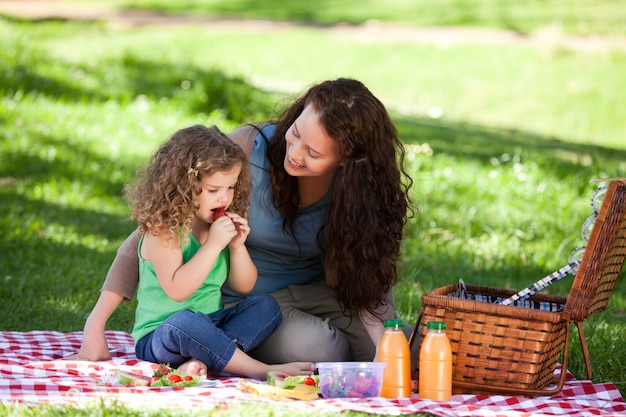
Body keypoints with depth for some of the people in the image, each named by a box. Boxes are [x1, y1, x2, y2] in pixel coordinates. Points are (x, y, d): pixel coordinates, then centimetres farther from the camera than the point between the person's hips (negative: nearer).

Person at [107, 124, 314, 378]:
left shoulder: (224, 224, 9)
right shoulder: (162, 230, -14)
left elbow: (243, 287, 13)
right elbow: (176, 290, -25)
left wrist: (238, 246, -5)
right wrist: (213, 244, -25)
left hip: (211, 325, 8)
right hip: (159, 338, -8)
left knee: (265, 306, -8)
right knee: (185, 322, -39)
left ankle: (201, 361, -29)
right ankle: (261, 371, -33)